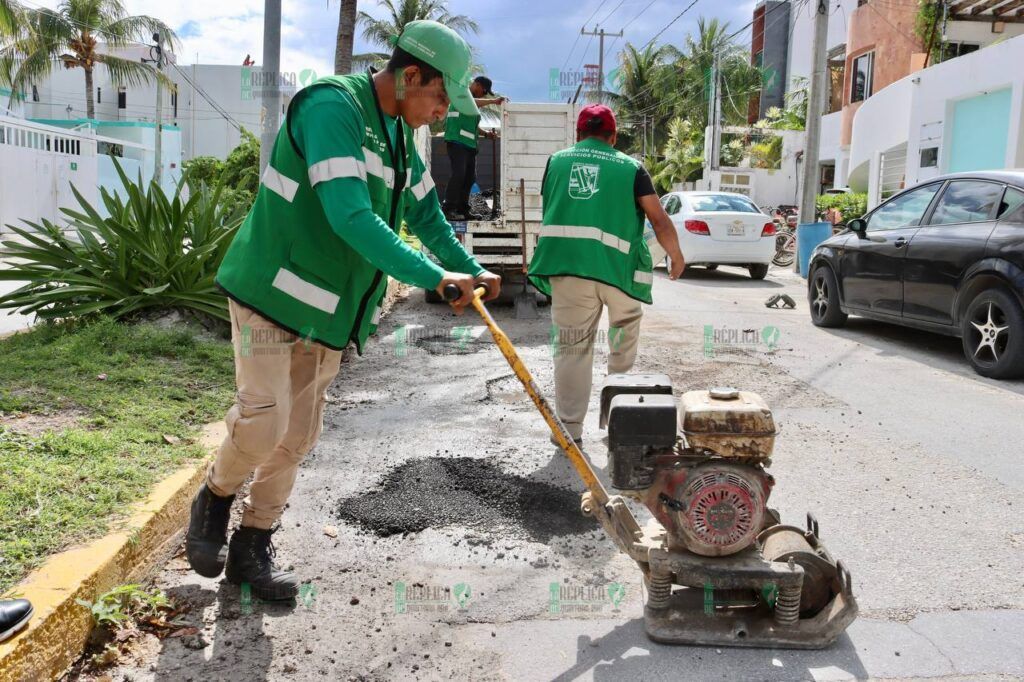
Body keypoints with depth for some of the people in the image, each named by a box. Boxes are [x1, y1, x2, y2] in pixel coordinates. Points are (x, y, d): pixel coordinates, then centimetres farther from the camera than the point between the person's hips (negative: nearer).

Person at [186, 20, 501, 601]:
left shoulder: (400, 138, 11)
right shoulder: (331, 107, -18)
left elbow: (426, 214, 22)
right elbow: (350, 218, -29)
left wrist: (470, 270, 8)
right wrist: (434, 277, -28)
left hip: (331, 311, 8)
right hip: (274, 292, -8)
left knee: (299, 436, 9)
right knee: (264, 419, -11)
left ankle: (252, 549, 23)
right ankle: (215, 501, 21)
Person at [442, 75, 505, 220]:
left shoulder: (475, 102, 26)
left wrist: (486, 133, 15)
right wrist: (493, 101, -24)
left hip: (470, 144, 9)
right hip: (457, 141, -9)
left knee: (470, 177, 6)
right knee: (458, 174, -17)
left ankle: (462, 210, 11)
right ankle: (448, 209, -17)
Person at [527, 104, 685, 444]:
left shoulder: (556, 161, 14)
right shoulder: (630, 167, 8)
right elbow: (660, 220, 5)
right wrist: (676, 256, 20)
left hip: (565, 265, 1)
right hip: (616, 266, -1)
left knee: (572, 348, 7)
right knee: (624, 339, 20)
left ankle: (569, 428, 8)